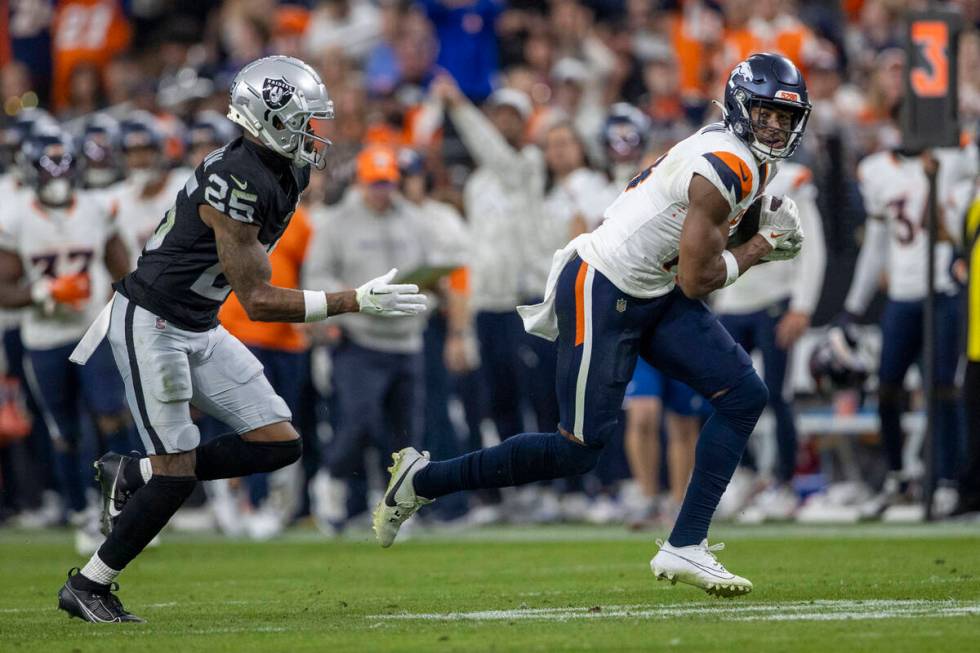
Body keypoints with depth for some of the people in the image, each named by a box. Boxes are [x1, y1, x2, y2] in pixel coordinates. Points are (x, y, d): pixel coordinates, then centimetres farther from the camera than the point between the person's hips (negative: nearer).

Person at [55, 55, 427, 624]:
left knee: (279, 444, 1)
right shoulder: (239, 182, -26)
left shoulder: (288, 173, 3)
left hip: (199, 329, 9)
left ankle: (133, 475, 13)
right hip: (152, 325, -9)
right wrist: (358, 302, -26)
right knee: (178, 471, -7)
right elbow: (259, 300, -25)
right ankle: (87, 587, 8)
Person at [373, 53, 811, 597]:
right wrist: (756, 249, -6)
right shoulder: (728, 165, -23)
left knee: (744, 396, -2)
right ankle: (422, 480, 11)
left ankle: (685, 547, -1)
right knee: (577, 451, -5)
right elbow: (696, 279, -22)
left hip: (655, 296, 10)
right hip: (602, 294, -10)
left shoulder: (749, 161, 8)